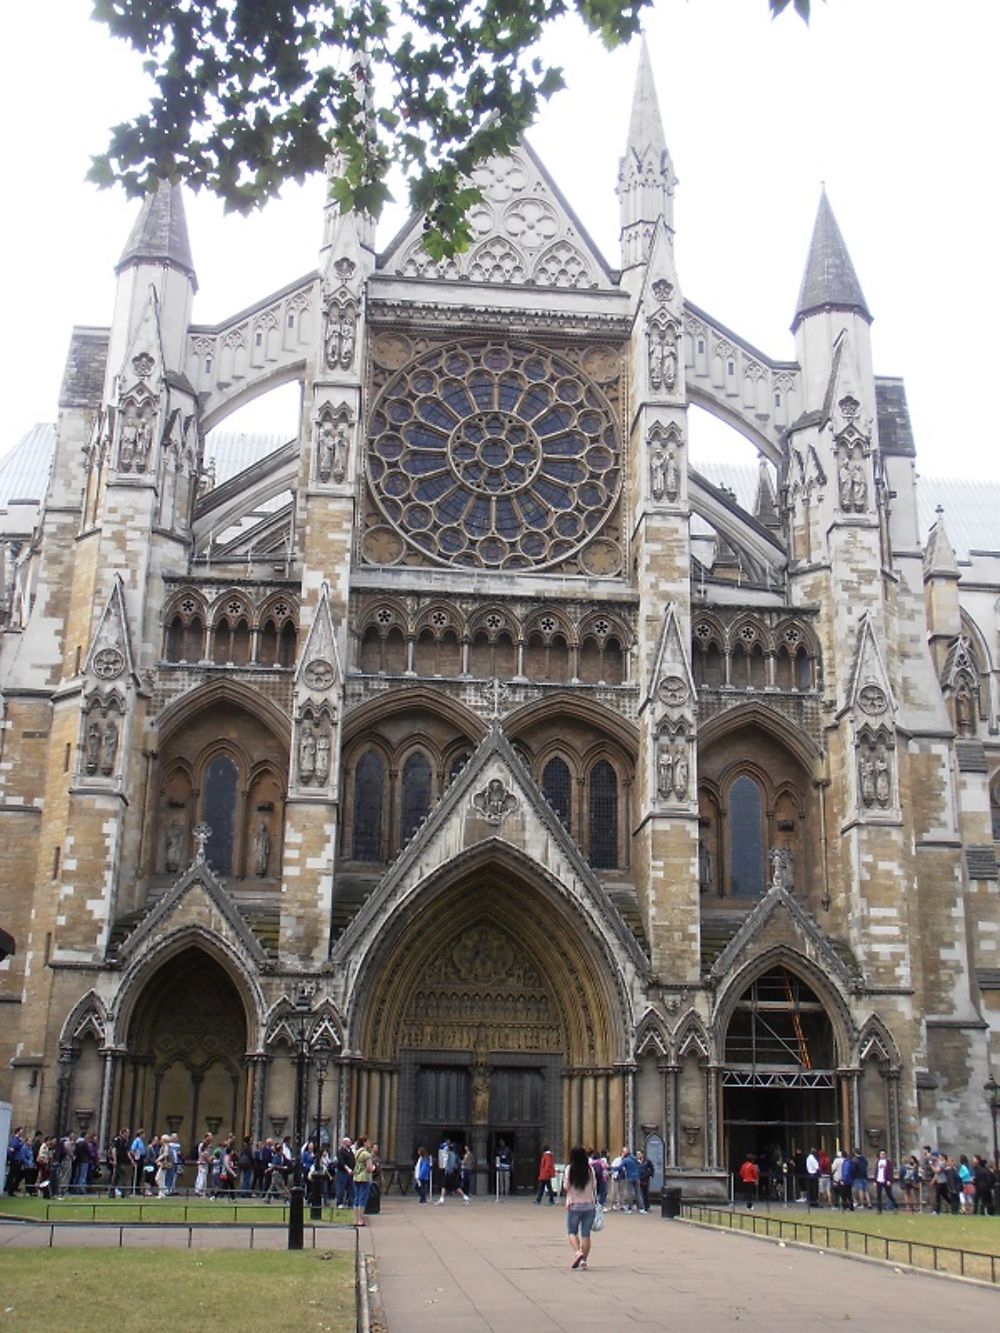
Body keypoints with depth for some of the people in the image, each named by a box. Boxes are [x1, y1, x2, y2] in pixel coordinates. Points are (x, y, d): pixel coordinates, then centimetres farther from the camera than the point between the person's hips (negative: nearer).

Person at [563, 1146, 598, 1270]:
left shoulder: (570, 1169, -8)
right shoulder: (590, 1169, -2)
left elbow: (566, 1187, -8)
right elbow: (594, 1186, 1)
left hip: (574, 1205, -2)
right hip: (589, 1205, 2)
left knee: (572, 1232, 8)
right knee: (586, 1234, 8)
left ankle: (577, 1252, -15)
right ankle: (584, 1259, 5)